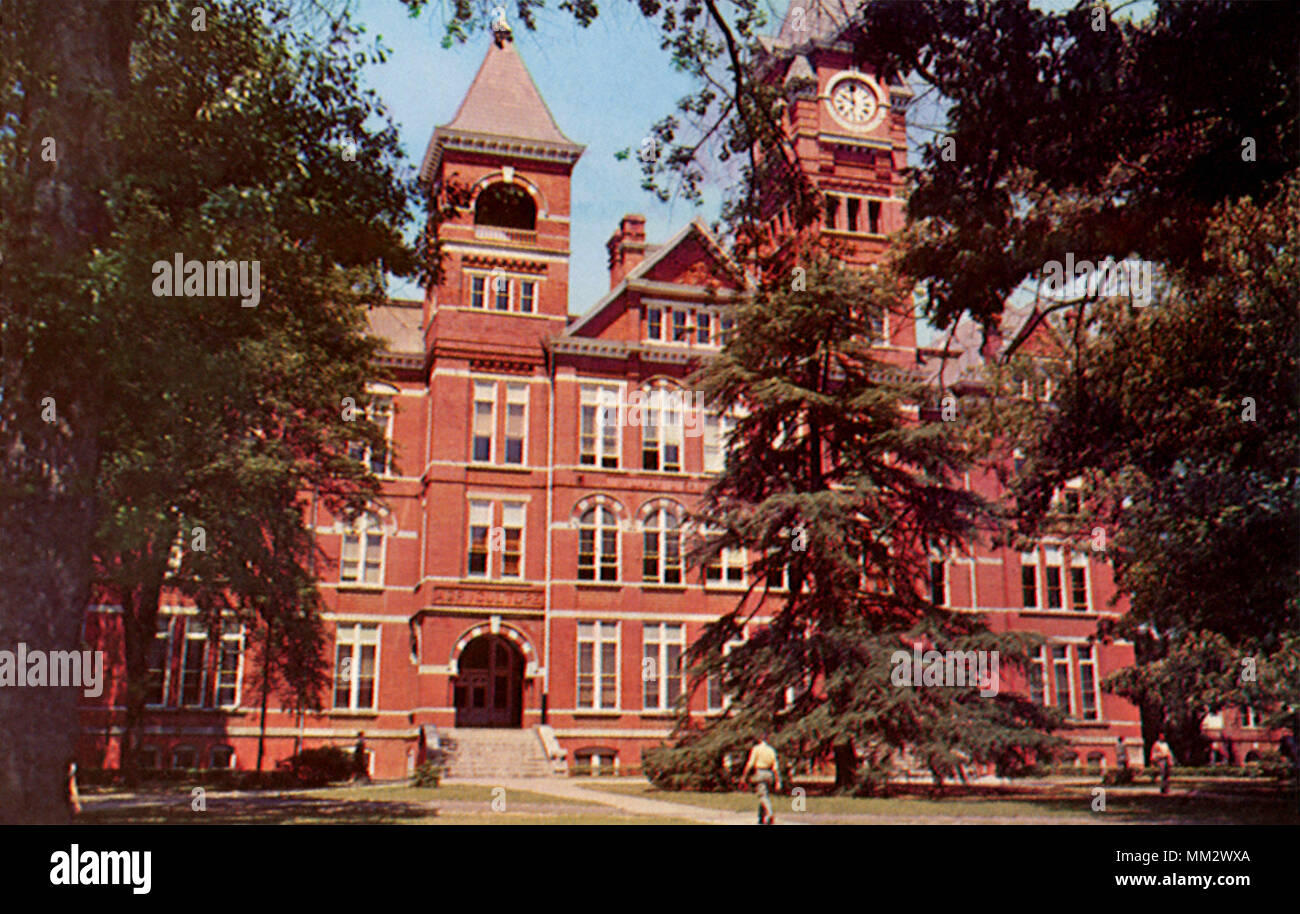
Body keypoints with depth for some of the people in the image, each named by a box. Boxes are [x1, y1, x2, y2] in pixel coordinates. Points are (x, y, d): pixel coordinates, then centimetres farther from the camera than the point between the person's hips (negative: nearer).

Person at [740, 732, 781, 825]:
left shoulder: (756, 748, -1)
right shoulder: (771, 750, 12)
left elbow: (750, 763, -8)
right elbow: (775, 767, 9)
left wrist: (744, 775, -4)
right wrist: (777, 781, 10)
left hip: (760, 773, -5)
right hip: (769, 774, 5)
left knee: (763, 796, -12)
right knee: (763, 795, 17)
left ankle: (769, 814, -31)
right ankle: (761, 818, 18)